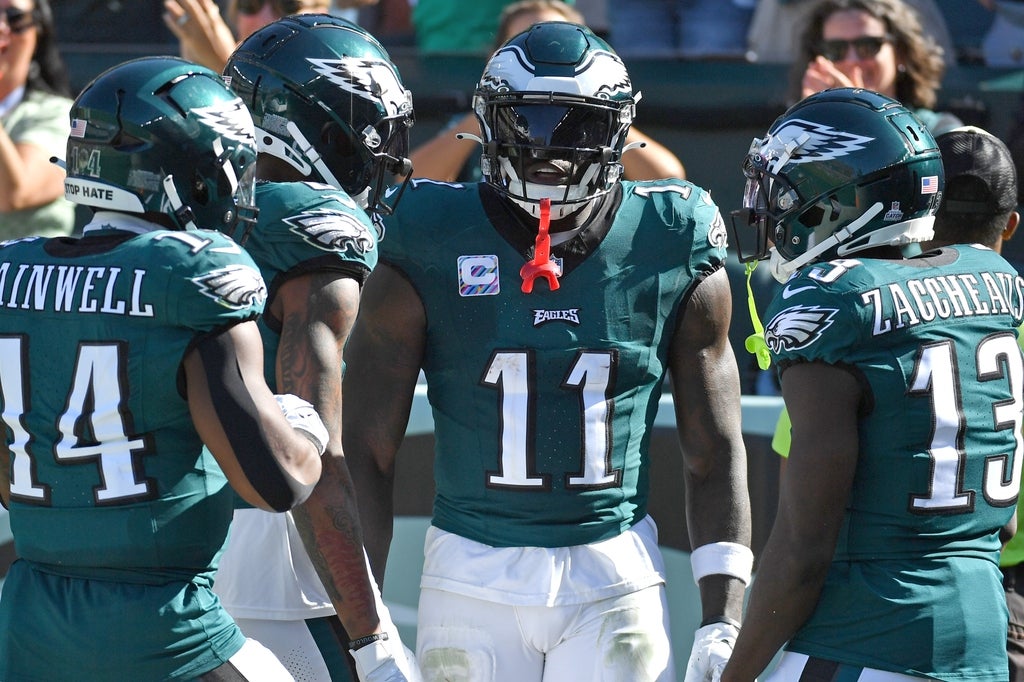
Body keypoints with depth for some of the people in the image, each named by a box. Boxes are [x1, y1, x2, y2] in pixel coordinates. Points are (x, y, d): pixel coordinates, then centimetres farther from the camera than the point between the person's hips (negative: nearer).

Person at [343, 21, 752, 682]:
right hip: (474, 572, 0)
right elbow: (366, 451, 0)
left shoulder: (672, 250, 0)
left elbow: (716, 454, 7)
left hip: (614, 578, 0)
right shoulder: (430, 251, -4)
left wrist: (723, 622, -1)